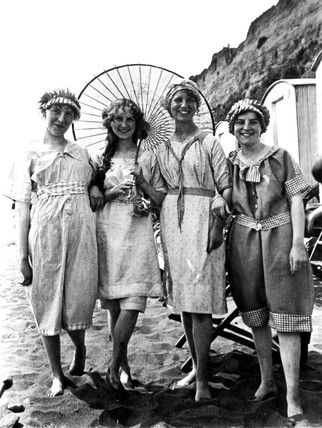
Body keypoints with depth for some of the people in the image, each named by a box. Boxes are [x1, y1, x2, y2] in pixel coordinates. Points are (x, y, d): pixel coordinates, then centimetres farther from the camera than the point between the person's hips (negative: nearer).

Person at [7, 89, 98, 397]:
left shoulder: (81, 153, 13)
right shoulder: (29, 156, 5)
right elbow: (23, 207, 1)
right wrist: (23, 255, -4)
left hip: (81, 232, 2)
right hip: (45, 233, -1)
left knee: (78, 299, 4)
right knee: (48, 302, 5)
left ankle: (80, 348, 37)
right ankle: (57, 374, 21)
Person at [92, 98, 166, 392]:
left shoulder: (148, 158, 9)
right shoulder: (101, 159, 12)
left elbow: (161, 200, 9)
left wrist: (142, 182, -6)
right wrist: (115, 191, -6)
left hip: (138, 234, -1)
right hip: (108, 233, 2)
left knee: (132, 302, -12)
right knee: (114, 304, 5)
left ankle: (115, 365, 2)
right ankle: (122, 363, 21)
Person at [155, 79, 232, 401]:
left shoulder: (209, 143, 2)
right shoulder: (162, 148, 15)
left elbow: (225, 185, -2)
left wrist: (220, 206, -19)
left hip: (202, 218, -5)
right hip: (171, 220, 5)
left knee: (200, 299, -8)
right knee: (182, 299, 9)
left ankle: (202, 379, 2)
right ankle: (196, 366, 23)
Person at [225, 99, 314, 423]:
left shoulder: (280, 157, 1)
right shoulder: (228, 163, 8)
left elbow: (296, 200, -2)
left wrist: (298, 243, -11)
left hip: (280, 237, -3)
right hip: (243, 241, 3)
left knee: (285, 314, -4)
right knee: (255, 315, 11)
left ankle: (292, 397, 3)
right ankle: (267, 382, 28)